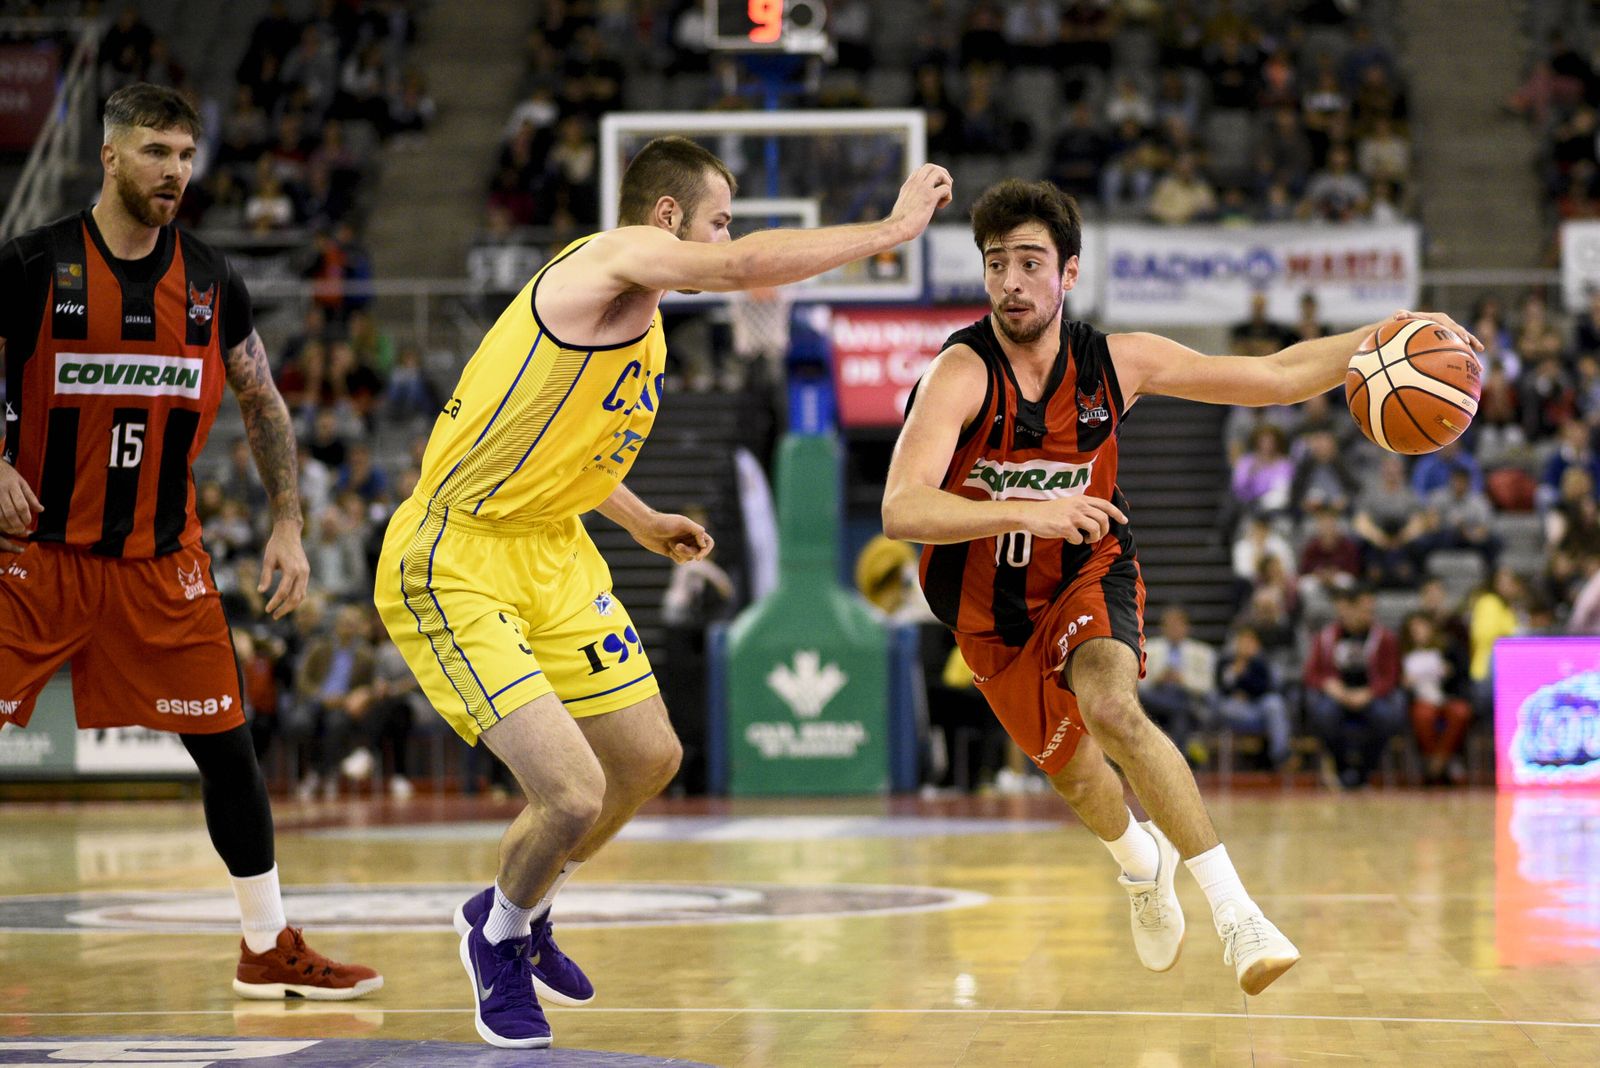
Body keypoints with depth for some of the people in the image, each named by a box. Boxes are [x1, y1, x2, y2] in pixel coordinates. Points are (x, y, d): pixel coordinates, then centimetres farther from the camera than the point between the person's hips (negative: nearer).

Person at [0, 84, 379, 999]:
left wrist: (289, 526, 6)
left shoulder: (212, 282, 3)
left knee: (228, 745, 4)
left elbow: (264, 404, 13)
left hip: (162, 560, 3)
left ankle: (269, 949, 16)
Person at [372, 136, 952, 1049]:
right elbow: (749, 267, -33)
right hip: (454, 568, -10)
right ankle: (498, 939, 15)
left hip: (553, 559, 10)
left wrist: (641, 521, 25)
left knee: (650, 760, 17)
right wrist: (890, 230, -24)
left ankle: (521, 914, 41)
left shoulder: (644, 329, 13)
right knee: (572, 792, -17)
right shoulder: (614, 258, -17)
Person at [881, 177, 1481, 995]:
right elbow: (901, 510, -40)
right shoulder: (963, 374, -27)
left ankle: (1235, 912, -32)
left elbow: (1274, 377, -8)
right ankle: (1141, 862, 56)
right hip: (991, 607, 1)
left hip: (1090, 574, 0)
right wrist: (1024, 512, -52)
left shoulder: (1117, 362, -16)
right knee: (1068, 767, 19)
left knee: (1109, 706, -31)